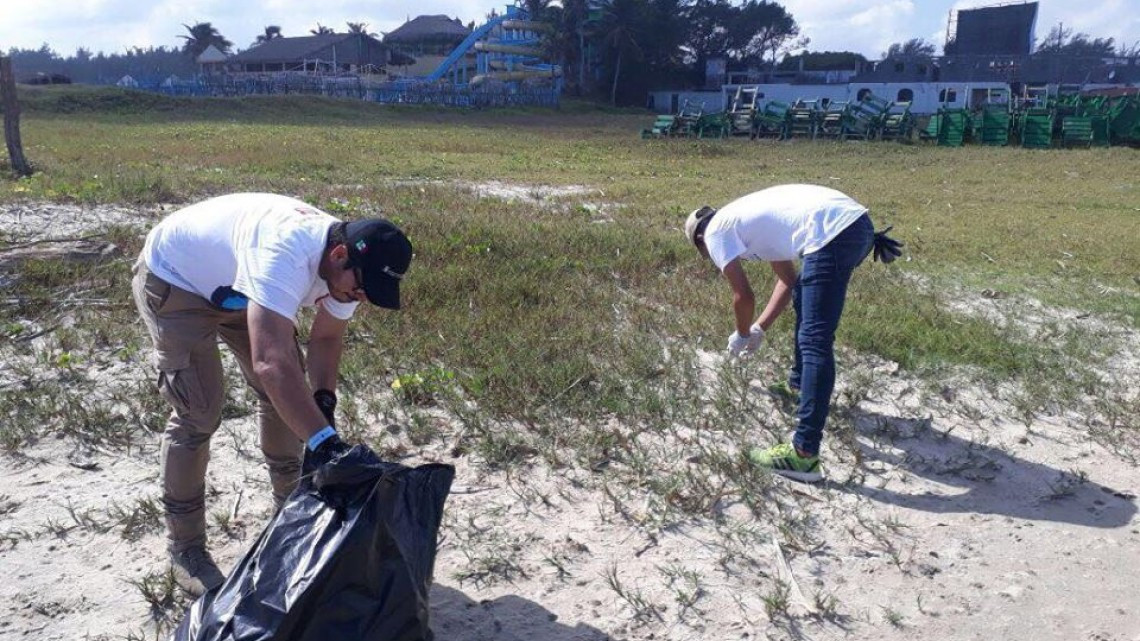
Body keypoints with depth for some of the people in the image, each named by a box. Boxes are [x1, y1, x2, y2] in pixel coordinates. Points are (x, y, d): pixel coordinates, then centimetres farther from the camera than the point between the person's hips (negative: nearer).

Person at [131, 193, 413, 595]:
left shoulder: (348, 265, -18)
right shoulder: (286, 254, -44)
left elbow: (327, 337, -4)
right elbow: (271, 362, -53)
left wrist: (323, 399, -20)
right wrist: (323, 440, -57)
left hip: (233, 284, 8)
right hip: (174, 278, -7)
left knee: (286, 394, 6)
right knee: (199, 412, -12)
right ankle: (184, 547, 7)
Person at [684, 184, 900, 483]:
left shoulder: (715, 232, 8)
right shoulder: (747, 219, 33)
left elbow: (744, 296, 8)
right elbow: (788, 279, 35)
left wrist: (742, 336, 26)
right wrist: (758, 329, 35)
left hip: (831, 234, -10)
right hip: (858, 221, 10)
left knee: (815, 343, -10)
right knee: (804, 294, 32)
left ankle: (804, 456, -10)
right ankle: (798, 385, 47)